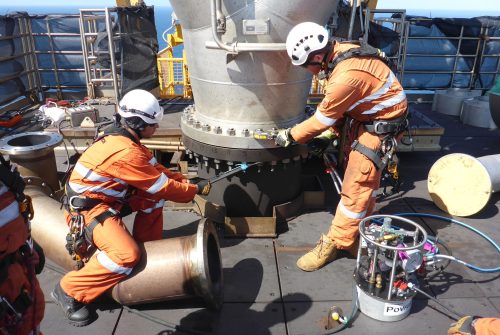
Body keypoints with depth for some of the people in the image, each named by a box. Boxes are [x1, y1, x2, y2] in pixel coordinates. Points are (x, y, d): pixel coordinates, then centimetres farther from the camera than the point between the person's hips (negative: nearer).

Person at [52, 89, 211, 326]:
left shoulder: (123, 138, 2)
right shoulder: (126, 152, -28)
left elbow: (156, 169, 10)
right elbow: (163, 187, -19)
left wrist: (188, 181, 3)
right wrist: (195, 190, -5)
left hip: (105, 197, 10)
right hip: (86, 208, -10)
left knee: (154, 199, 7)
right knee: (127, 255, -26)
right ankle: (69, 291, -7)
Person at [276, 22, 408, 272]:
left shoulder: (347, 76, -34)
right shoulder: (341, 52, -6)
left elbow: (322, 118, -20)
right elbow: (335, 106, 5)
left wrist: (290, 135, -8)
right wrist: (332, 133, 5)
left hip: (380, 127, -10)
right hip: (364, 119, 10)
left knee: (356, 186, -5)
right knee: (363, 180, 18)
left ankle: (334, 243, 7)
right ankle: (361, 231, 35)